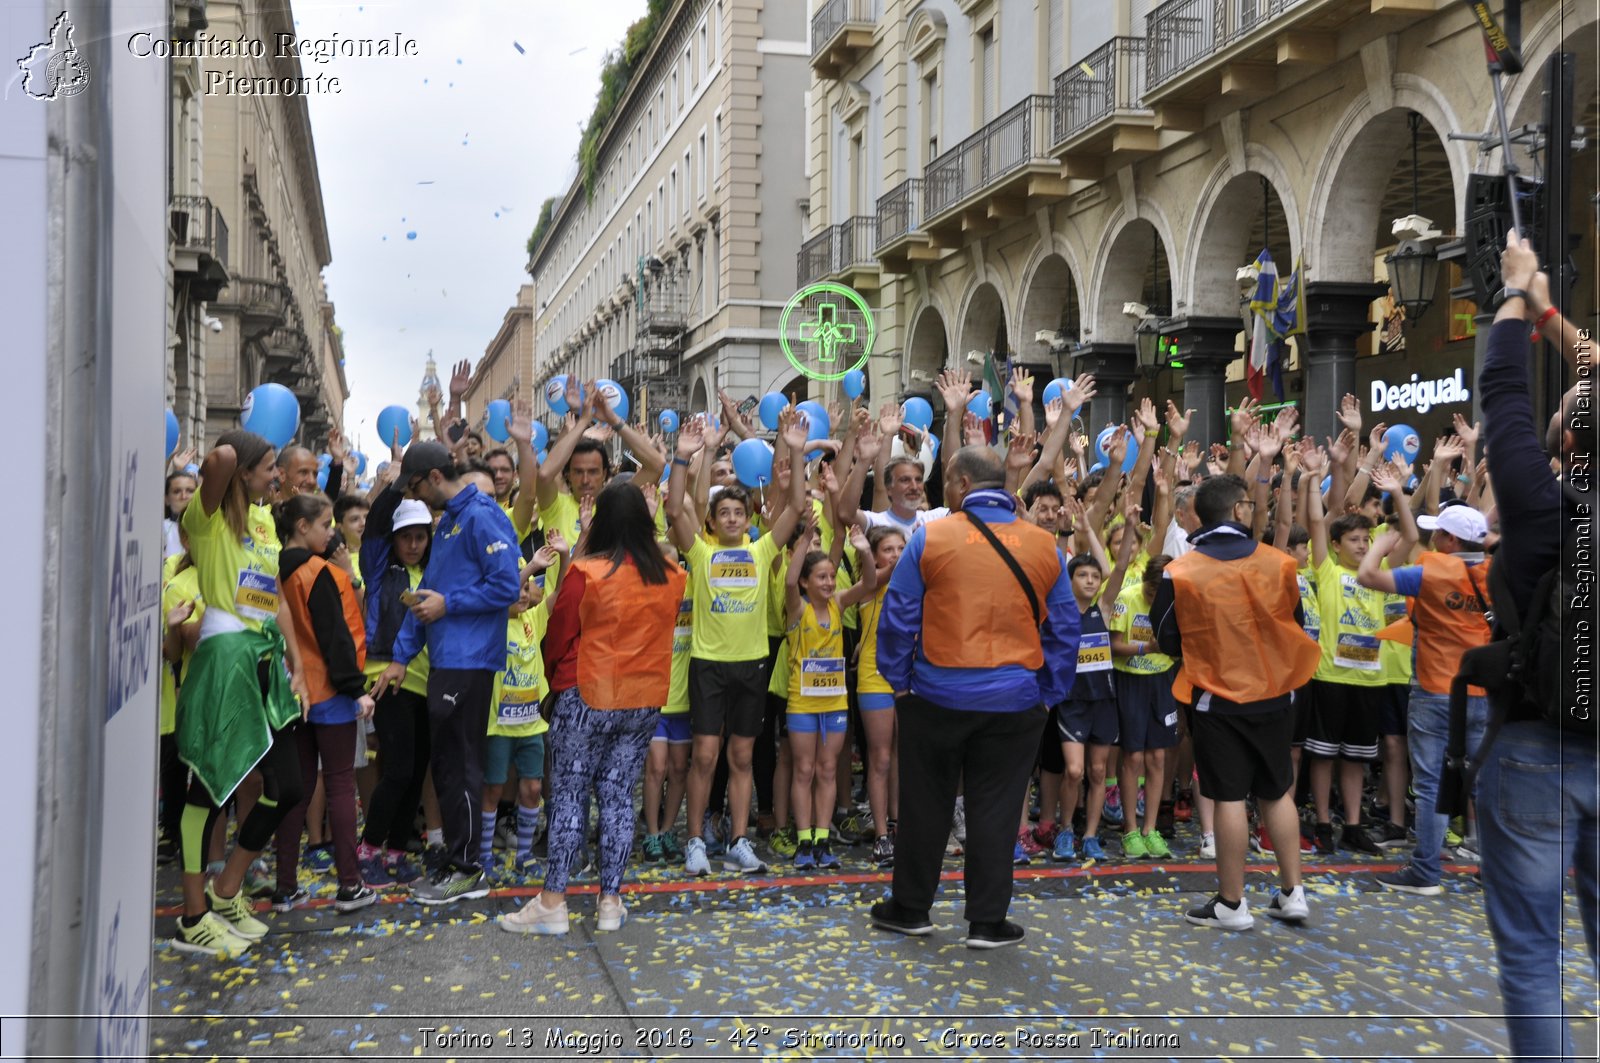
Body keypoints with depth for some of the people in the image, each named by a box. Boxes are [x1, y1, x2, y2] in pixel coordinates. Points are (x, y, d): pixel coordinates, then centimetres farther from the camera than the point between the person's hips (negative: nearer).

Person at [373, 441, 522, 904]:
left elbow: (507, 586, -20)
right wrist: (401, 656, 15)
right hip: (445, 660, 9)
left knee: (459, 765, -2)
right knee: (446, 763, 14)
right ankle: (455, 861, 24)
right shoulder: (446, 522, 17)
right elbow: (427, 592, 19)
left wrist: (448, 604, -13)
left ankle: (466, 870, 9)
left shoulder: (481, 517, -12)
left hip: (468, 662, -9)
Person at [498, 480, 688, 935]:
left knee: (569, 794, 4)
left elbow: (558, 638, -3)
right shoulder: (670, 577, -1)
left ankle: (553, 902, 6)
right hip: (645, 701, 4)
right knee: (619, 796, 10)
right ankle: (611, 901, 14)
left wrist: (556, 677, 15)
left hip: (587, 698, -4)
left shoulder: (585, 573, -13)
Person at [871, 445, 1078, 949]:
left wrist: (898, 678, 6)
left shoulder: (930, 537, -6)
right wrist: (1050, 693, 12)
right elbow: (1064, 629, 5)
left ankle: (911, 908, 27)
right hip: (1014, 701, 2)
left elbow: (897, 617, -4)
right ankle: (987, 921, 18)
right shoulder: (1045, 546, 2)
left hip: (937, 695, -1)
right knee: (994, 810, 11)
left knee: (925, 806, 13)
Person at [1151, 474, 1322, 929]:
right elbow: (1295, 624, 9)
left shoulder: (1180, 572, -12)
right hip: (1275, 695, 3)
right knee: (1277, 792, 15)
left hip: (1218, 699, -2)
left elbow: (1167, 640, -2)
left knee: (1229, 797, 4)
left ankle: (1231, 903, 11)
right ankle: (1292, 893, 22)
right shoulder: (1279, 563, -5)